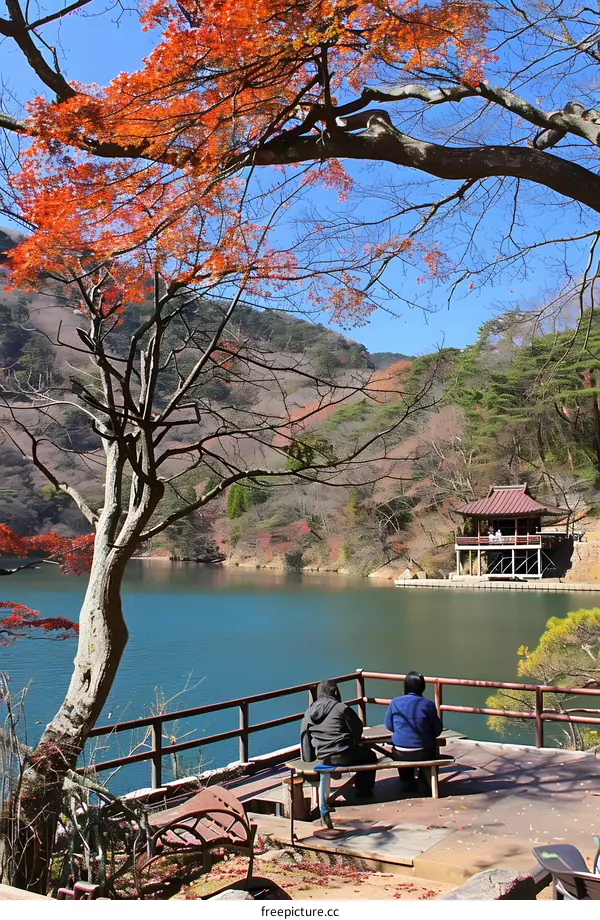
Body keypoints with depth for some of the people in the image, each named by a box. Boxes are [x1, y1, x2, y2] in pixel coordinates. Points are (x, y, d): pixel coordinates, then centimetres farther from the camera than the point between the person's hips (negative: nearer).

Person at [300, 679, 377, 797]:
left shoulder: (309, 712, 6)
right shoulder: (341, 707, -8)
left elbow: (305, 737, 7)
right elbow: (357, 728, 0)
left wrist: (309, 758, 17)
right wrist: (355, 740, 20)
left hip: (324, 759, 5)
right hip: (344, 755, -5)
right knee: (370, 756, 22)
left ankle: (360, 787, 29)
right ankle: (364, 789, 23)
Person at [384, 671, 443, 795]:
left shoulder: (394, 703, -6)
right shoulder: (428, 704, -9)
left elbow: (389, 726, 6)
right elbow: (438, 730, 1)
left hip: (401, 755, 1)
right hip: (424, 754, -1)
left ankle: (407, 784, 39)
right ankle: (424, 783, 39)